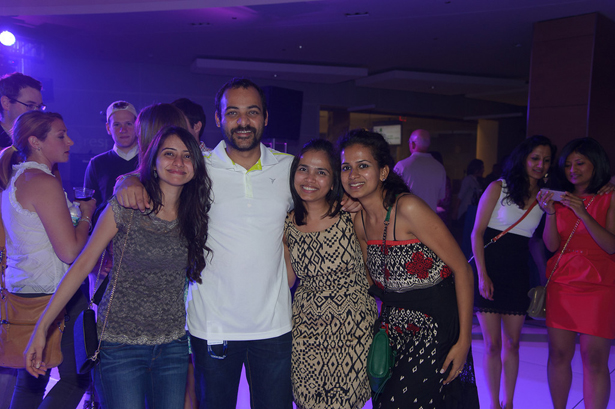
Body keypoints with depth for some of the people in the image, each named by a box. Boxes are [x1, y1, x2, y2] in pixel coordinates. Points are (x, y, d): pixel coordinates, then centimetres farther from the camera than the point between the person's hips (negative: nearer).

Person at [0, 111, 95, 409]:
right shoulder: (44, 183, -17)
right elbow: (70, 250, -19)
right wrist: (86, 215, -4)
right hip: (53, 295, -10)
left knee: (30, 379, 19)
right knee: (77, 376, 3)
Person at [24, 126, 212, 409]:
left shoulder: (195, 216, 1)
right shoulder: (124, 209, -8)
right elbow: (82, 265, -5)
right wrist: (42, 327, -5)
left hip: (173, 345, 3)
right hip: (119, 345, -3)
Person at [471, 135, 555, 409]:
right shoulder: (498, 188, -4)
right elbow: (477, 233, -6)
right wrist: (482, 275, -11)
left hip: (518, 273, 4)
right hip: (490, 269, -3)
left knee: (512, 343, 10)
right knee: (493, 344, 1)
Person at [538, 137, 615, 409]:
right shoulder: (560, 198, 9)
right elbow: (552, 245, 3)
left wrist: (582, 213, -18)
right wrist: (550, 212, -11)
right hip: (561, 281, 3)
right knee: (559, 353, 4)